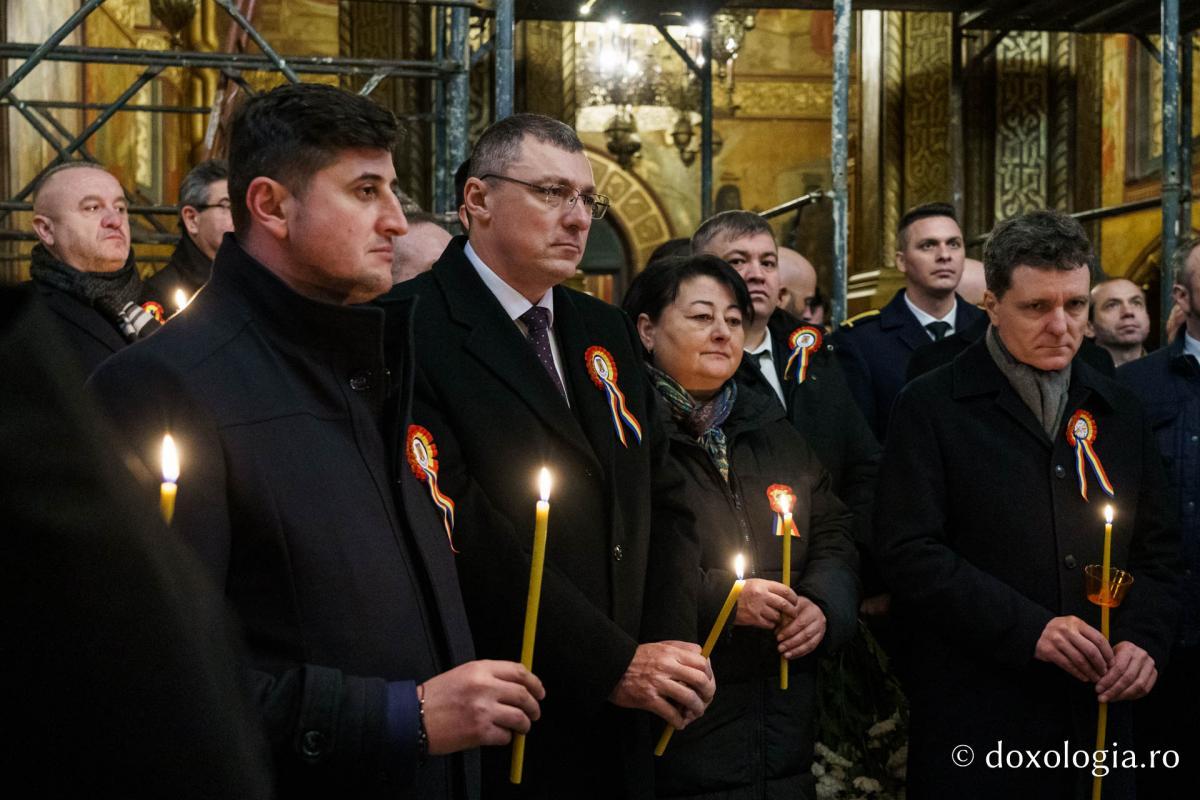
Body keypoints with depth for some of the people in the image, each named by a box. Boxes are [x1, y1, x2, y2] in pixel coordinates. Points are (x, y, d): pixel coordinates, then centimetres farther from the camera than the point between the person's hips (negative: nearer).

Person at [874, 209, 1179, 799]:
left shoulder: (1118, 411, 12)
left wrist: (1143, 639, -4)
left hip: (1097, 711, 5)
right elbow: (909, 552, -12)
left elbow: (1156, 551, 15)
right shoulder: (931, 407, -4)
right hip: (974, 719, -4)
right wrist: (1028, 629, -18)